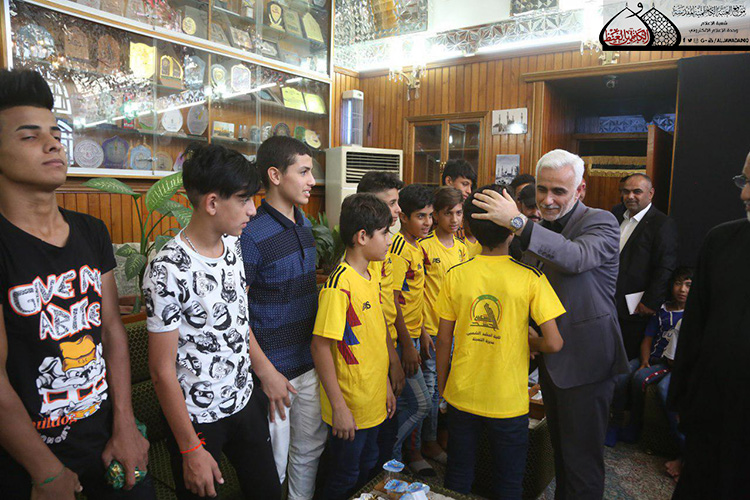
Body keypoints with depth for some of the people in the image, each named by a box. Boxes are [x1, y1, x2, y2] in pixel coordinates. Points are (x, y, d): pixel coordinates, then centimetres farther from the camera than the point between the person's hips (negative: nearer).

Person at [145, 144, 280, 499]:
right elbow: (163, 370, -19)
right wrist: (191, 449, -14)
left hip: (245, 400, 7)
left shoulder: (233, 246, -1)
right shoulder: (168, 270, -24)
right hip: (198, 417, -6)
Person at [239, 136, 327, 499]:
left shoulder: (305, 224, 5)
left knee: (310, 449, 22)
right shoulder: (251, 235, -20)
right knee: (273, 463, 11)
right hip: (274, 368, -7)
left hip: (310, 361, 7)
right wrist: (266, 372, -17)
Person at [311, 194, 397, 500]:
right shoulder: (340, 285, -23)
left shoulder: (372, 277, 4)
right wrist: (338, 406, -20)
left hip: (374, 402, 8)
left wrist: (386, 384, 15)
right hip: (350, 408, -8)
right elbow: (320, 347, -22)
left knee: (367, 468, 23)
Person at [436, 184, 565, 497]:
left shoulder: (456, 275, -8)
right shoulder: (529, 278, -15)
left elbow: (443, 339, -3)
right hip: (509, 401, -2)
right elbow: (554, 343, -17)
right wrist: (530, 342, 5)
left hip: (461, 396, 2)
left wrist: (442, 385, 11)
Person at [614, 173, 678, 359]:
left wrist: (650, 303, -16)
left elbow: (665, 269, -15)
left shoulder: (663, 224, -11)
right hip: (610, 303, 7)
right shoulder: (618, 218, 13)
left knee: (632, 358, 4)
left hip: (635, 309, -6)